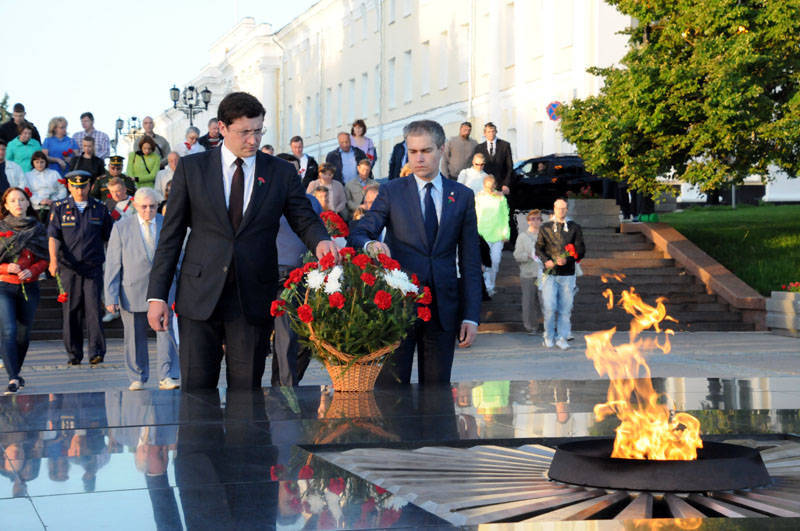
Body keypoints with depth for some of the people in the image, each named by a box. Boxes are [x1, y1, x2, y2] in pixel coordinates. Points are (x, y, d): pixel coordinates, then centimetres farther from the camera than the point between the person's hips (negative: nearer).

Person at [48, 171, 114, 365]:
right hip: (69, 267, 0)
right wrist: (53, 260, -17)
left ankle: (96, 351, -8)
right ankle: (74, 354, 10)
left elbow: (110, 238, 14)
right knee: (71, 311, 2)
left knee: (93, 308, -9)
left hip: (93, 267, 0)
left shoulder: (100, 209, 9)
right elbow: (53, 236, -3)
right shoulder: (59, 208, 6)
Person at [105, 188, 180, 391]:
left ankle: (167, 377, -7)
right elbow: (113, 264, 0)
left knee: (165, 331, -9)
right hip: (133, 289, 0)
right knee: (135, 336, 6)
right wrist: (111, 296, -6)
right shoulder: (121, 227, 1)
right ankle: (137, 378, 18)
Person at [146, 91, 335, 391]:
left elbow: (304, 219, 10)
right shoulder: (191, 168, 5)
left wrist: (320, 240, -16)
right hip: (200, 297, 0)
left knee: (247, 390, 3)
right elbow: (171, 234, 6)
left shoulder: (281, 172, 7)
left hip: (253, 299, 1)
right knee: (196, 390, -1)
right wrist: (157, 295, 1)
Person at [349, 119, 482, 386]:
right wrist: (370, 245, -29)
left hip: (443, 309, 2)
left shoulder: (462, 196, 9)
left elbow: (470, 260, 8)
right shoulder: (392, 192, 5)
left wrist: (471, 315, 2)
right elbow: (358, 233, -4)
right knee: (391, 385, -5)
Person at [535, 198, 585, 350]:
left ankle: (562, 338, 12)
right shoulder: (545, 228, 9)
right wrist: (546, 260, -10)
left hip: (567, 274, 1)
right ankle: (549, 336, 10)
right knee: (549, 307, -8)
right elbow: (539, 248, 10)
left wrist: (567, 259, -13)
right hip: (550, 274, 0)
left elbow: (581, 250, 4)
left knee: (565, 308, 1)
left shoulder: (574, 228, 7)